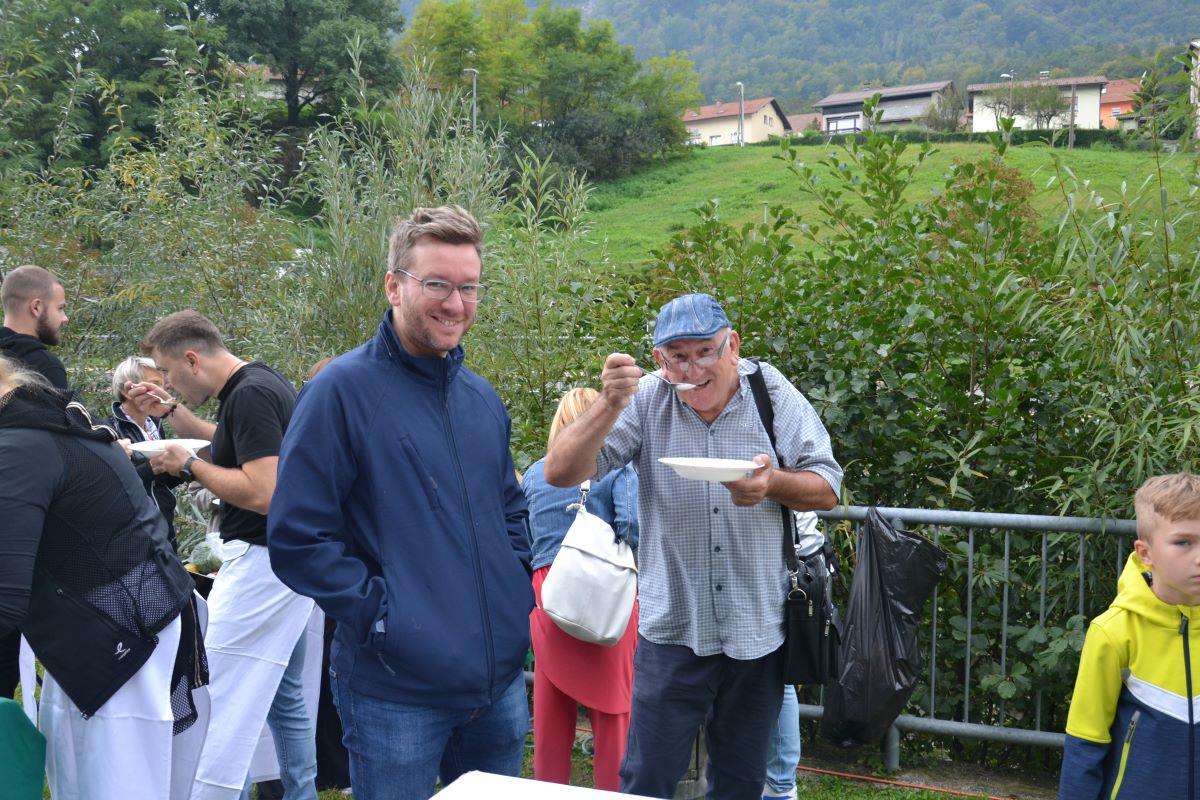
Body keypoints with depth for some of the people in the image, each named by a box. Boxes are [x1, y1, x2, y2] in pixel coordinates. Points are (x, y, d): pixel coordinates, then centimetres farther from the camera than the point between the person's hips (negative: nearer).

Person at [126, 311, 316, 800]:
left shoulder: (249, 395, -18)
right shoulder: (264, 384, 12)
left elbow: (262, 492, -26)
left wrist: (188, 465, -14)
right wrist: (170, 411, 21)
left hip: (261, 560, -10)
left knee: (225, 705, -7)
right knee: (283, 696, 17)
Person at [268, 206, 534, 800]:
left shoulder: (482, 399, 10)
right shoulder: (343, 390, -11)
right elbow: (296, 539, -14)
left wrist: (515, 586, 8)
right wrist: (380, 612, -17)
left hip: (501, 679, 7)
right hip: (397, 692, -6)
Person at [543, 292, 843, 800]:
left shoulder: (772, 393, -4)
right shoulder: (646, 401, -8)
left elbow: (827, 489, -2)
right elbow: (561, 473, -14)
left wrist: (772, 484, -22)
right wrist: (611, 404, -28)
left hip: (758, 629, 1)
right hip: (672, 629, -1)